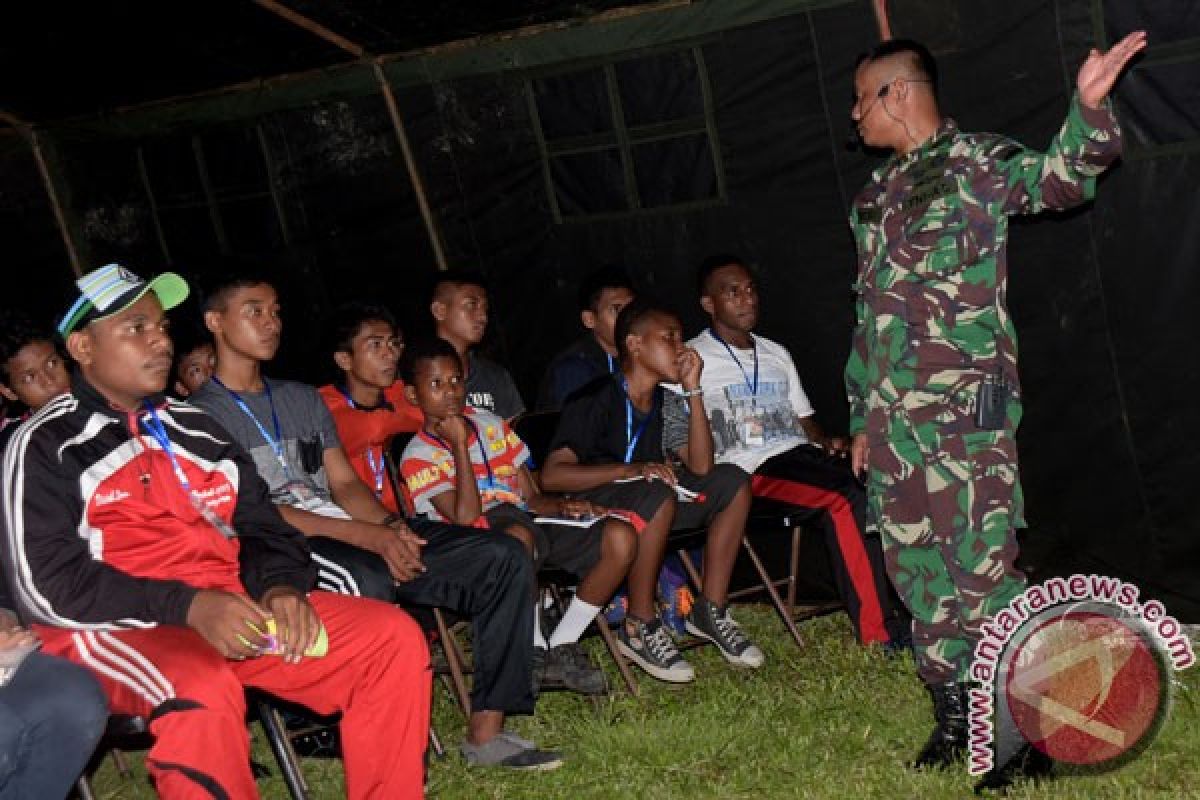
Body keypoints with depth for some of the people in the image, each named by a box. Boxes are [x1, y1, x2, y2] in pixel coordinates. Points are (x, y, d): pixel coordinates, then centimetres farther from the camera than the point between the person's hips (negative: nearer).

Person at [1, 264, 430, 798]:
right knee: (202, 693, -39)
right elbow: (45, 584, -10)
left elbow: (263, 528, 19)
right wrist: (187, 606, -20)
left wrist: (280, 586, -6)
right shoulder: (47, 444, 1)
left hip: (234, 609, 6)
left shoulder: (195, 427, 20)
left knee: (393, 636, -9)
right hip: (118, 628, -6)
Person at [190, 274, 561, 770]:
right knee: (365, 581, -42)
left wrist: (391, 525, -7)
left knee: (502, 557, -9)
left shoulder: (303, 398, 25)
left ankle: (486, 730, -10)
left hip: (359, 537, 7)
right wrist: (366, 535, -18)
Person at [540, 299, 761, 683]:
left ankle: (710, 610, 0)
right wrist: (631, 470, -33)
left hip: (646, 507, 8)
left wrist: (692, 390, -7)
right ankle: (638, 627, -23)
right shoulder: (596, 399, -15)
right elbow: (551, 475, -23)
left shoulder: (663, 400, 8)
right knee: (657, 493, -36)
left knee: (731, 482, -5)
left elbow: (700, 467, -2)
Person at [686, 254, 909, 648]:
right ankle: (877, 629, -27)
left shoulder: (777, 354, 27)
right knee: (847, 500, -31)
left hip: (802, 453, 6)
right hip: (754, 468, -6)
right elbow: (675, 435, 0)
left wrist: (829, 444, 7)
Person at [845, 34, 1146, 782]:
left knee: (982, 569, -8)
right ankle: (955, 713, 21)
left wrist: (1089, 107, -35)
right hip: (893, 417, 7)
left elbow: (1061, 175, -15)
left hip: (965, 410, -7)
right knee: (917, 569, 9)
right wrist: (862, 418, 20)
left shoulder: (974, 163, 0)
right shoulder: (875, 195, 19)